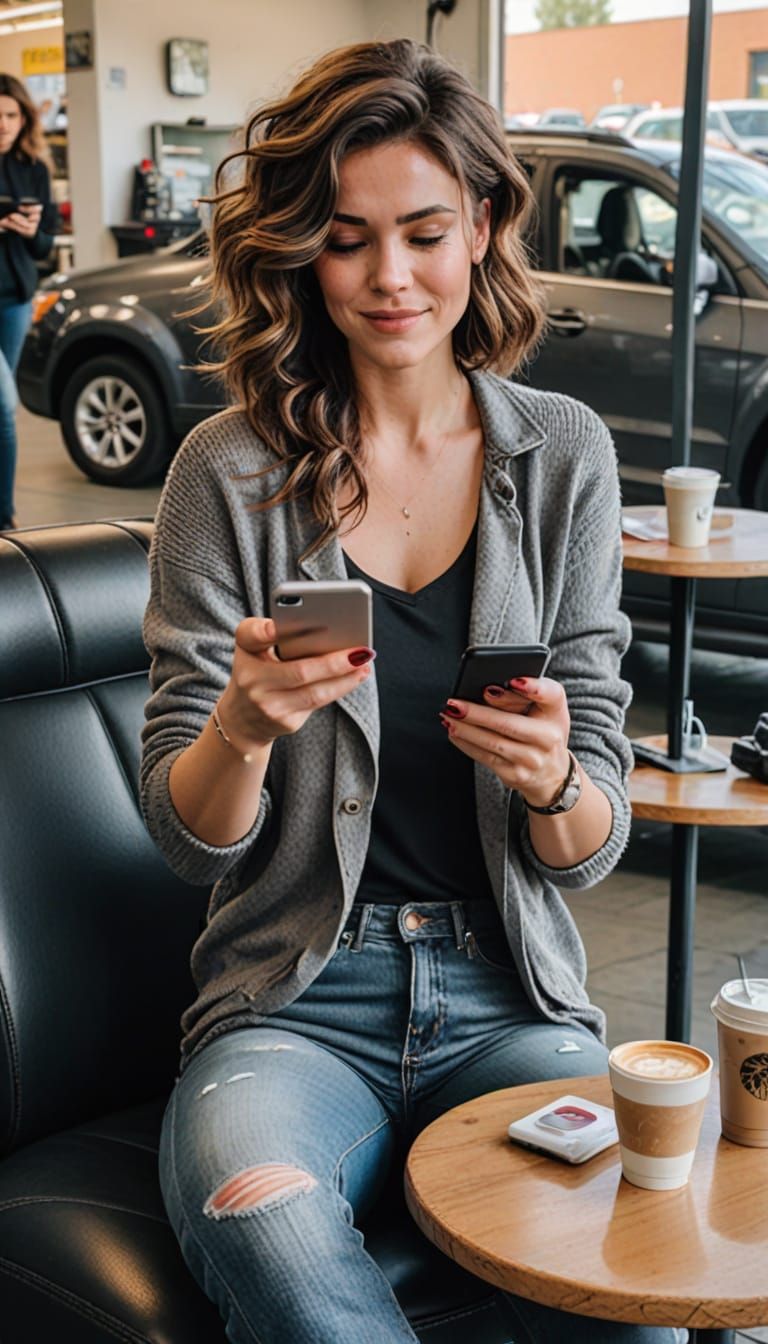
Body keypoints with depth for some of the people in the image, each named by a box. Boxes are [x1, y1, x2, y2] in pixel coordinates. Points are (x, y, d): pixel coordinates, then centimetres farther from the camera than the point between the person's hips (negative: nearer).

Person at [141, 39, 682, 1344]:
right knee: (263, 1227, -34)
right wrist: (242, 731, -21)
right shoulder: (230, 472, -1)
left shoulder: (563, 454, 3)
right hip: (295, 1002, -1)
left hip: (508, 996, 1)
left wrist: (551, 779, -20)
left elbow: (596, 843, 4)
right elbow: (188, 838, 0)